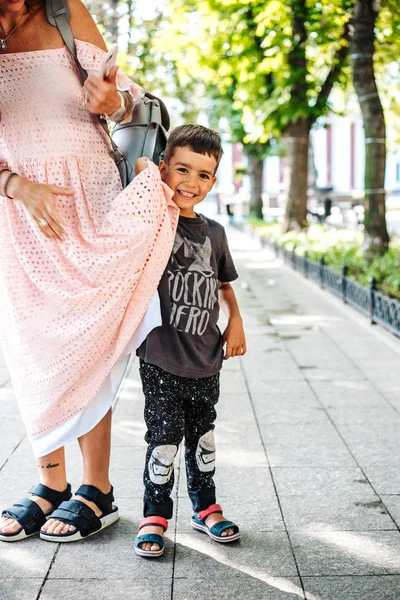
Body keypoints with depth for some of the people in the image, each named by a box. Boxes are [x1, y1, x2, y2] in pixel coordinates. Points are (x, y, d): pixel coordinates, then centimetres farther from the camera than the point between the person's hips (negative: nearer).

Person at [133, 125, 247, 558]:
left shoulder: (213, 232, 7)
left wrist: (235, 321, 8)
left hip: (206, 359, 5)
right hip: (161, 358, -5)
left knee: (203, 433, 17)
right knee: (164, 435, 0)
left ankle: (206, 507, 33)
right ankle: (155, 515, 16)